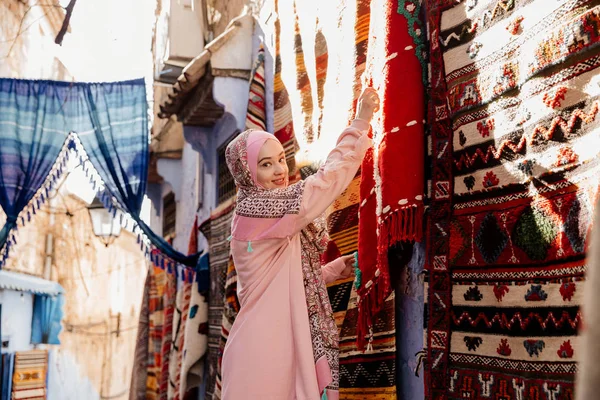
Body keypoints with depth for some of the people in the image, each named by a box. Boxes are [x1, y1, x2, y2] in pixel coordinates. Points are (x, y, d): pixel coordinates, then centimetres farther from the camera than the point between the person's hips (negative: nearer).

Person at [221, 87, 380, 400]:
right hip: (264, 351, -9)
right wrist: (360, 122, -16)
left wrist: (335, 270, 8)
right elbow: (325, 181, -19)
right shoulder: (257, 209, -14)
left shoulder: (257, 212, 14)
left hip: (277, 344, 9)